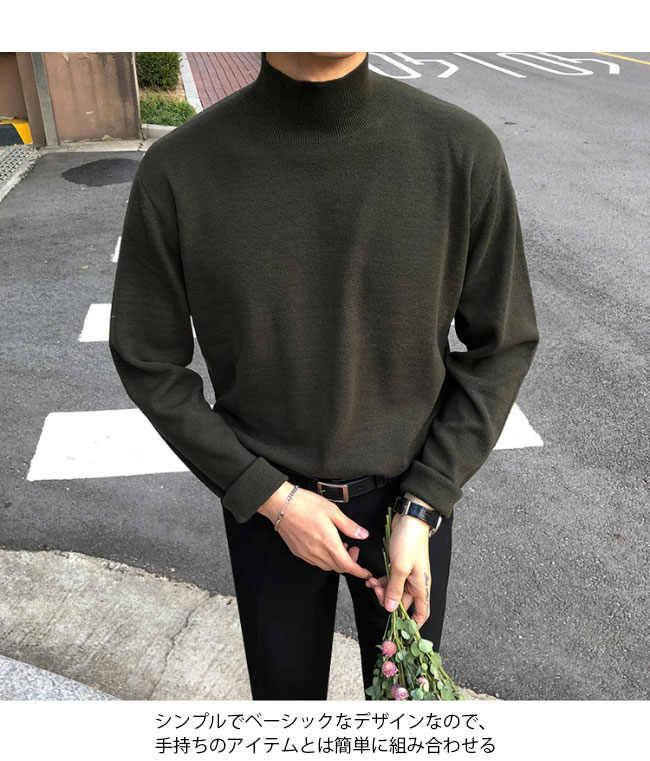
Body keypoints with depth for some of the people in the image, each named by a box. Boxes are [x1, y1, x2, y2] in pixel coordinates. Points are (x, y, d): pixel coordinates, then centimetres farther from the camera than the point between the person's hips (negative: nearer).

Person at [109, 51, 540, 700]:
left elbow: (501, 346, -7)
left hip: (410, 496, 1)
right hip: (264, 502, 0)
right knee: (286, 686, 25)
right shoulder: (177, 172, -18)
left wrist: (423, 508, -13)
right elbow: (148, 363, -8)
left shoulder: (464, 151, -17)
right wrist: (273, 499, -13)